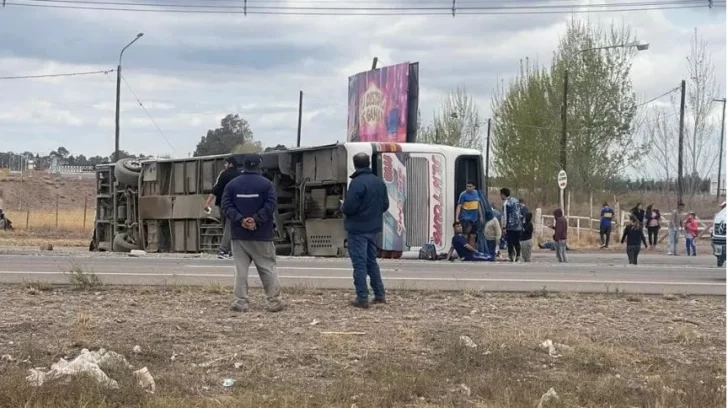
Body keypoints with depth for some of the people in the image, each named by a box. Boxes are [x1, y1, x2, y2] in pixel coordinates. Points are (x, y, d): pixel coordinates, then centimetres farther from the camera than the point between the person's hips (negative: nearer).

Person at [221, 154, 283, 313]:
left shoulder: (232, 184, 4)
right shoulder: (266, 184, -3)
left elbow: (226, 206, -4)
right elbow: (270, 206, -13)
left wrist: (240, 219, -11)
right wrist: (256, 220, -14)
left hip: (239, 234, 2)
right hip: (262, 234, -2)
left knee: (240, 269, 4)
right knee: (267, 268, 6)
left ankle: (241, 301, -2)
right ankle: (274, 301, 5)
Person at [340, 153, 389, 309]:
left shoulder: (357, 183, -18)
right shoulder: (380, 182, 7)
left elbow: (349, 207, -21)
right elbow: (385, 205, 12)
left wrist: (343, 208, 0)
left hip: (357, 229, -7)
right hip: (373, 228, 7)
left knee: (359, 263, -3)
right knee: (372, 261, 18)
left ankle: (362, 298, -4)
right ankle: (379, 295, 20)